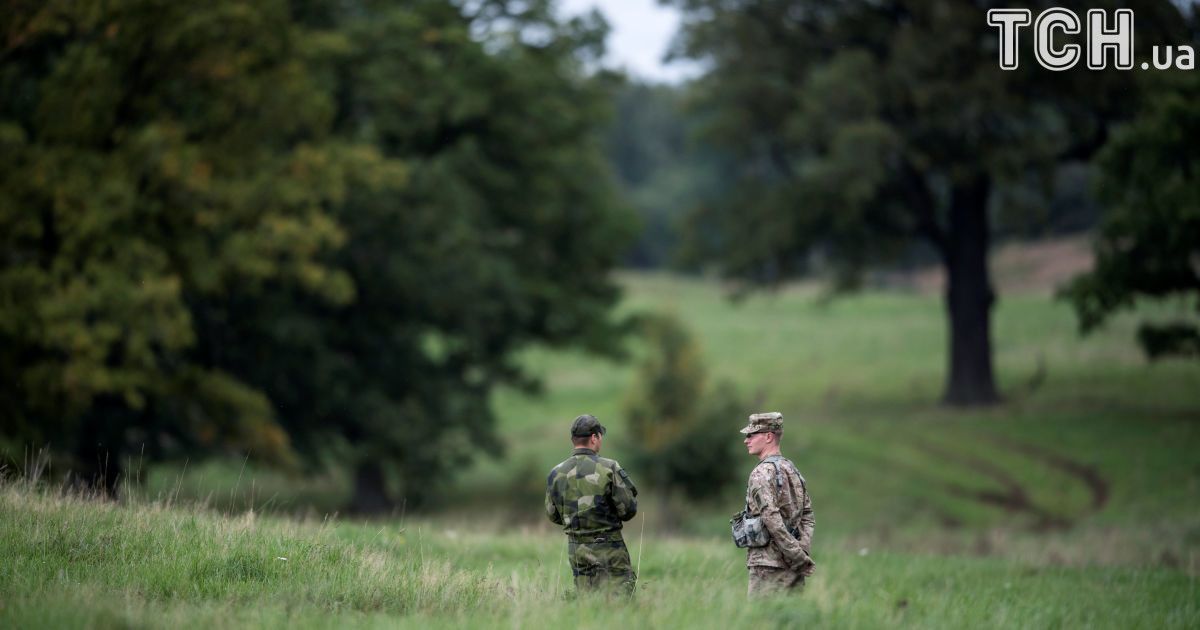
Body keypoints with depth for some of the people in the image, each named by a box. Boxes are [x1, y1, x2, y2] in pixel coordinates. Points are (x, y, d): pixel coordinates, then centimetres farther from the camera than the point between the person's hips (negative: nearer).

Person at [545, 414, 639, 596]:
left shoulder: (556, 473, 1)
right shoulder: (608, 469, -12)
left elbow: (552, 514, 10)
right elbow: (628, 509, -10)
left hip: (576, 550, 4)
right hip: (608, 548, -4)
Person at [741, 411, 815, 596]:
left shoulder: (762, 473, -10)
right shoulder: (793, 470, 17)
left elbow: (771, 518, -19)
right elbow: (807, 515, 16)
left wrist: (799, 557, -17)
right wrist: (803, 553, 5)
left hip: (768, 562, -8)